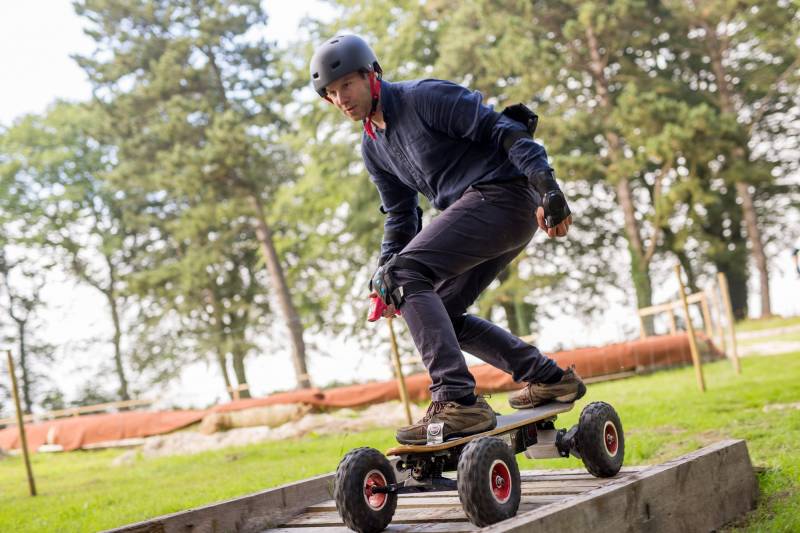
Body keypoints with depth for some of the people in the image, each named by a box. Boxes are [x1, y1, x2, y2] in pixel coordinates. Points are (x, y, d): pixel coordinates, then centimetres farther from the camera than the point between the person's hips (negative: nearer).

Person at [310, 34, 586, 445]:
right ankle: (550, 379, 17)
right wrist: (383, 276, 9)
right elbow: (400, 217, 22)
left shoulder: (425, 96, -7)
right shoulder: (373, 148, 18)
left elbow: (503, 130, -12)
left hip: (504, 193, -10)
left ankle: (457, 402, -28)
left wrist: (546, 186, -22)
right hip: (475, 209, 10)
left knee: (405, 273, -21)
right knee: (439, 313, 11)